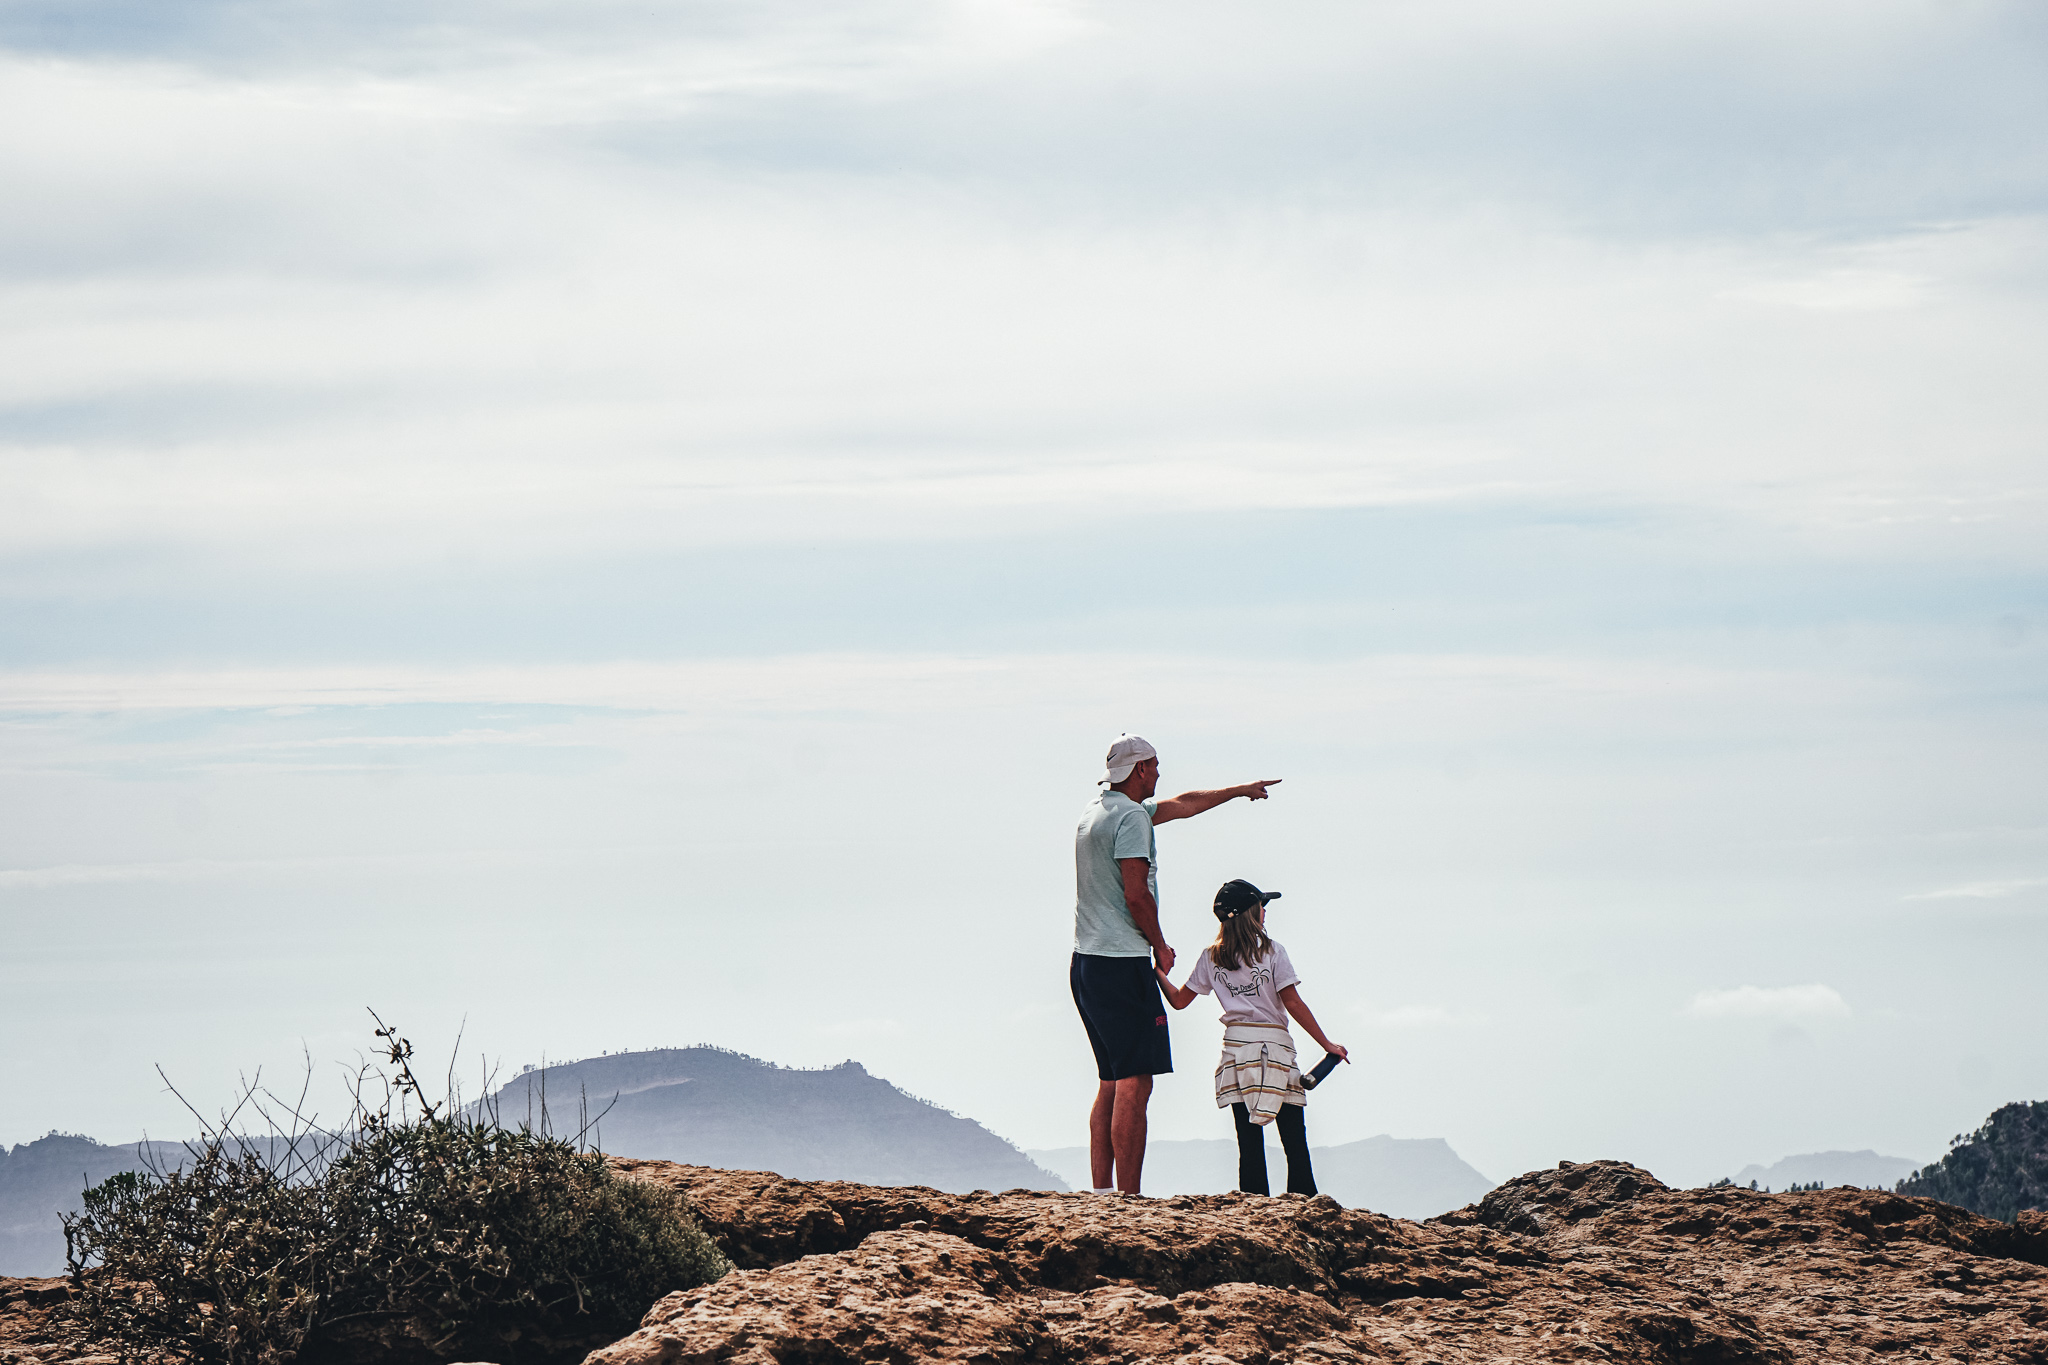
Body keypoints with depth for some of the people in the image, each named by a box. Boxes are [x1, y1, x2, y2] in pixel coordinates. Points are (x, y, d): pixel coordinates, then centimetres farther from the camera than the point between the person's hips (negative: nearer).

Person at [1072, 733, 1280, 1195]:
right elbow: (1136, 896, -19)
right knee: (1134, 1086, -10)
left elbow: (1182, 805, 30)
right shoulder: (1131, 816, -12)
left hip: (1086, 963, 10)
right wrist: (1160, 946, -3)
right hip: (1122, 965, -10)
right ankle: (1128, 1201, -13)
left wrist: (1240, 791, 38)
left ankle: (1101, 1192, 13)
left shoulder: (1098, 809, 17)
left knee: (1111, 1083, 14)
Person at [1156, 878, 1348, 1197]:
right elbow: (1293, 1004, -7)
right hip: (1275, 1045, -3)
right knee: (1295, 1140, -1)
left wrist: (1159, 972, 30)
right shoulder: (1271, 952, -4)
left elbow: (1179, 1000, 13)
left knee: (1249, 1140, 2)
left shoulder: (1211, 958, 7)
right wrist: (1328, 1045, -2)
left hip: (1235, 1048, 3)